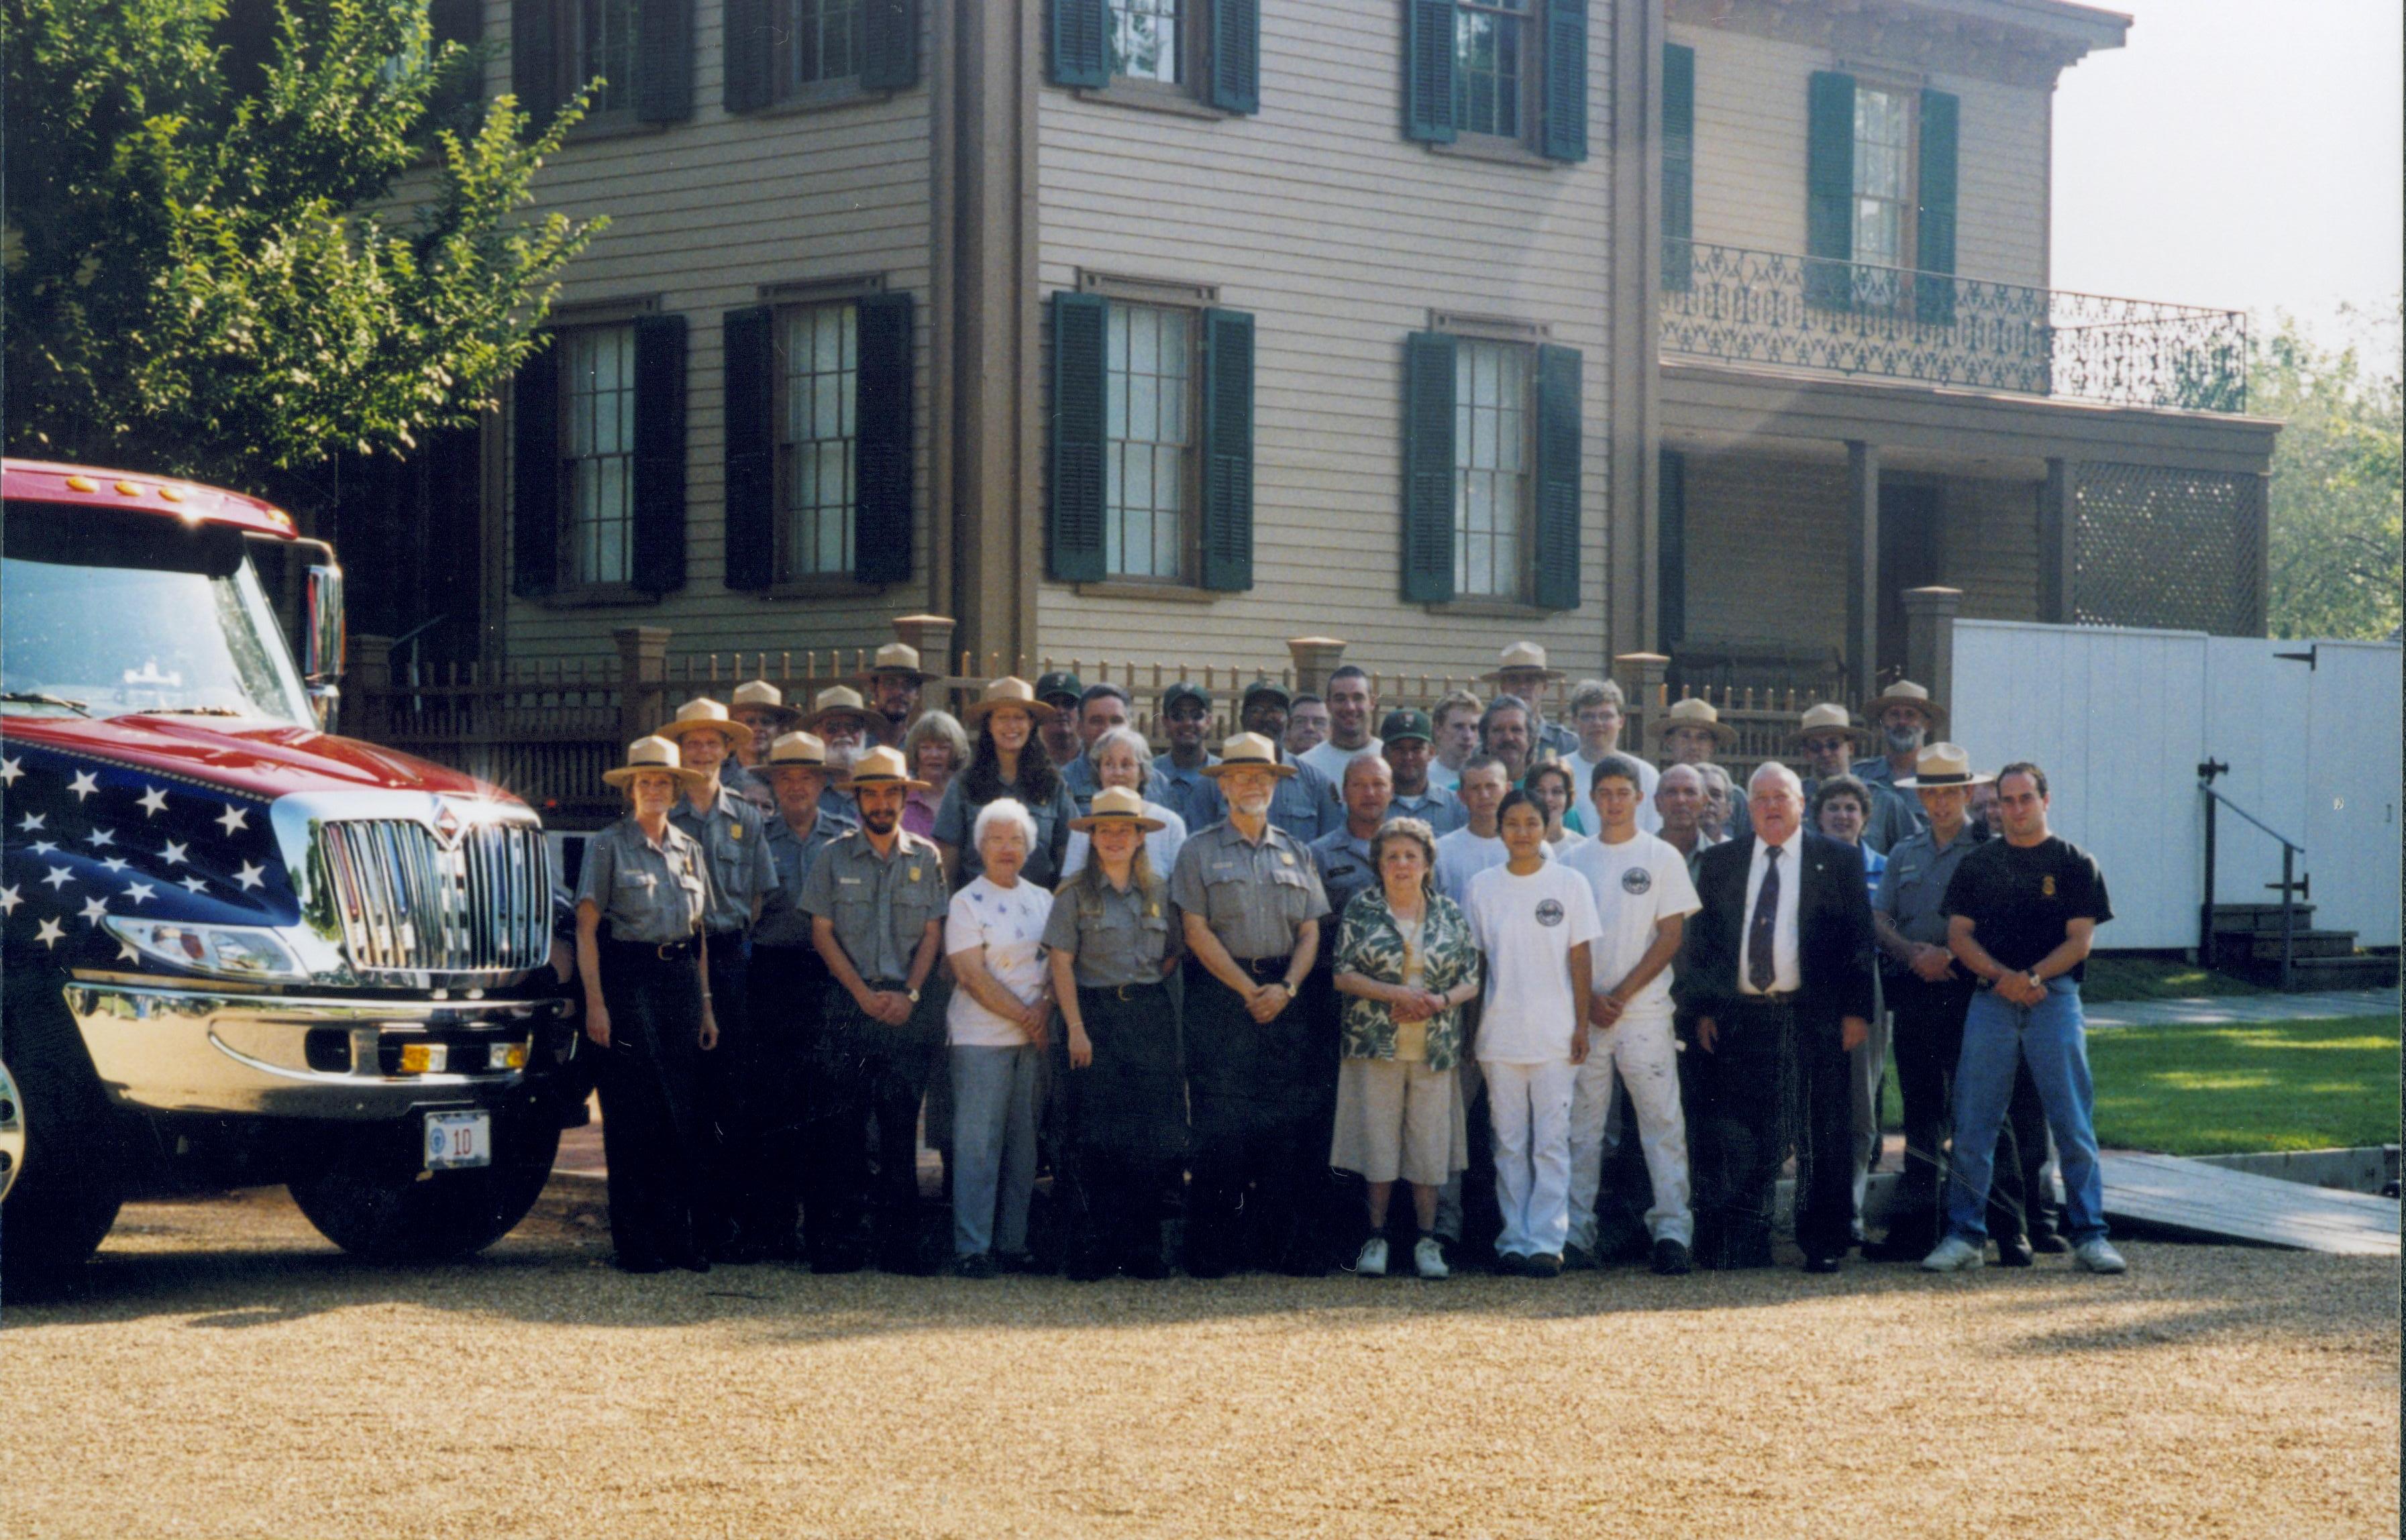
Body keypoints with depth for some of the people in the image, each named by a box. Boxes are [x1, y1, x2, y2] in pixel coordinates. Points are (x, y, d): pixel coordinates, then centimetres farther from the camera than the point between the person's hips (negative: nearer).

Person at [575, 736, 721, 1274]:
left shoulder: (689, 849, 15)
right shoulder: (608, 846, 0)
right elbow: (587, 927, -4)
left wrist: (705, 1004, 12)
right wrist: (595, 1002, -13)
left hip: (681, 977, 5)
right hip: (628, 980, -5)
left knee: (683, 1111, 3)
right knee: (632, 1114, -4)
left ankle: (683, 1237, 6)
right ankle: (636, 1244, 0)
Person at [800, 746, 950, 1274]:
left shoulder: (925, 858, 9)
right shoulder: (835, 857, 6)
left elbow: (933, 933, 7)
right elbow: (822, 932, 3)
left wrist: (909, 994, -7)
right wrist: (864, 994, -7)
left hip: (910, 1008, 1)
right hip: (849, 1006, -1)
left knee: (902, 1127, 0)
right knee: (840, 1126, -4)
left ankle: (900, 1245, 4)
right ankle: (839, 1242, -1)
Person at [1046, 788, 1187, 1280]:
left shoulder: (1159, 890, 10)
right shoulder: (1075, 892, 2)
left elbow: (1173, 956, 16)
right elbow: (1062, 963, -3)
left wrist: (1145, 988, 0)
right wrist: (1076, 1028, -11)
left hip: (1151, 1018, 3)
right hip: (1094, 1016, -3)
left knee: (1152, 1137, 0)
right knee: (1092, 1139, -5)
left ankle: (1142, 1251, 5)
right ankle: (1091, 1253, -2)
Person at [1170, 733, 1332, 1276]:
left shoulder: (1296, 852, 15)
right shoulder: (1200, 851, 4)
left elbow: (1310, 931, 10)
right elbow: (1198, 931, -4)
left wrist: (1285, 988, -7)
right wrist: (1249, 990, -10)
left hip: (1285, 995, 3)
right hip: (1220, 993, -3)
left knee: (1285, 1120, 0)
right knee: (1220, 1124, -7)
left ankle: (1281, 1238, 6)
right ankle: (1212, 1245, -2)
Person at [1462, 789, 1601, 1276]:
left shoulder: (1570, 884, 2)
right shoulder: (1483, 886, 6)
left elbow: (1580, 959, 3)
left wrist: (1582, 1024, -2)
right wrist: (1469, 1028, 5)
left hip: (1555, 1035, -2)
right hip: (1499, 1035, 2)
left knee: (1552, 1142, -4)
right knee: (1509, 1144, 5)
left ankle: (1547, 1242, -2)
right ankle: (1514, 1240, 10)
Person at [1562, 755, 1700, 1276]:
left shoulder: (1662, 858, 4)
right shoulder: (1574, 862, 10)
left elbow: (1671, 936, -1)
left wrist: (1623, 993, -9)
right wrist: (1587, 999, -6)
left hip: (1645, 1010, -2)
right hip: (1583, 1012, 2)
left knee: (1662, 1120, -6)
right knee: (1581, 1125, 4)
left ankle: (1672, 1229, -6)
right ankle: (1576, 1229, 7)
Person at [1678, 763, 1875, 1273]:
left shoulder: (1839, 861, 5)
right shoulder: (1719, 862, 12)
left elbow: (1858, 939, 3)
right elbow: (1701, 939, 12)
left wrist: (1856, 1011, -4)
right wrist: (1703, 1009, 4)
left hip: (1812, 1019, -2)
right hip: (1738, 1017, 2)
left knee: (1819, 1140, 0)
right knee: (1738, 1140, 1)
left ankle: (1822, 1245, 7)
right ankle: (1742, 1246, 7)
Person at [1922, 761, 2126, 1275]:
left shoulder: (2075, 864, 7)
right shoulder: (1978, 863, 13)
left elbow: (2080, 940, 0)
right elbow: (1959, 934, 7)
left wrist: (2032, 977, -14)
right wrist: (2002, 976, -9)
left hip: (2055, 999, -2)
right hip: (1991, 1002, 2)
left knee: (2073, 1124, -4)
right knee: (1973, 1123, 0)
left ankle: (2088, 1233, 2)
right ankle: (1965, 1235, 6)